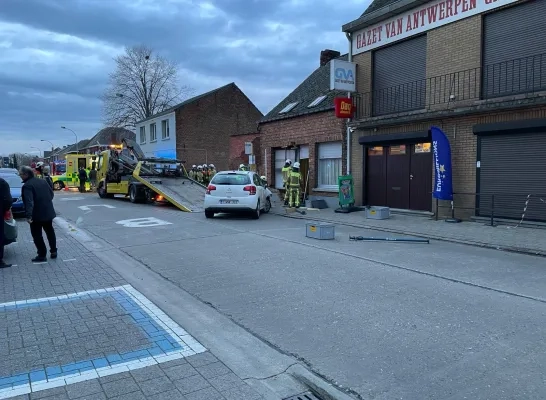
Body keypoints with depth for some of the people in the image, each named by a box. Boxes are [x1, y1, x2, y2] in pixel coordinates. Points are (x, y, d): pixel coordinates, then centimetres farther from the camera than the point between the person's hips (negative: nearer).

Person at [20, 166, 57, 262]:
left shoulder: (27, 186, -18)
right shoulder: (42, 181, 6)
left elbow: (29, 202, -29)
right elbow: (51, 193, 14)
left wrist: (28, 215, -35)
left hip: (37, 215, -8)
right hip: (48, 212, 8)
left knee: (37, 235, 3)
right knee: (50, 232, 20)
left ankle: (42, 255, 6)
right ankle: (53, 251, 26)